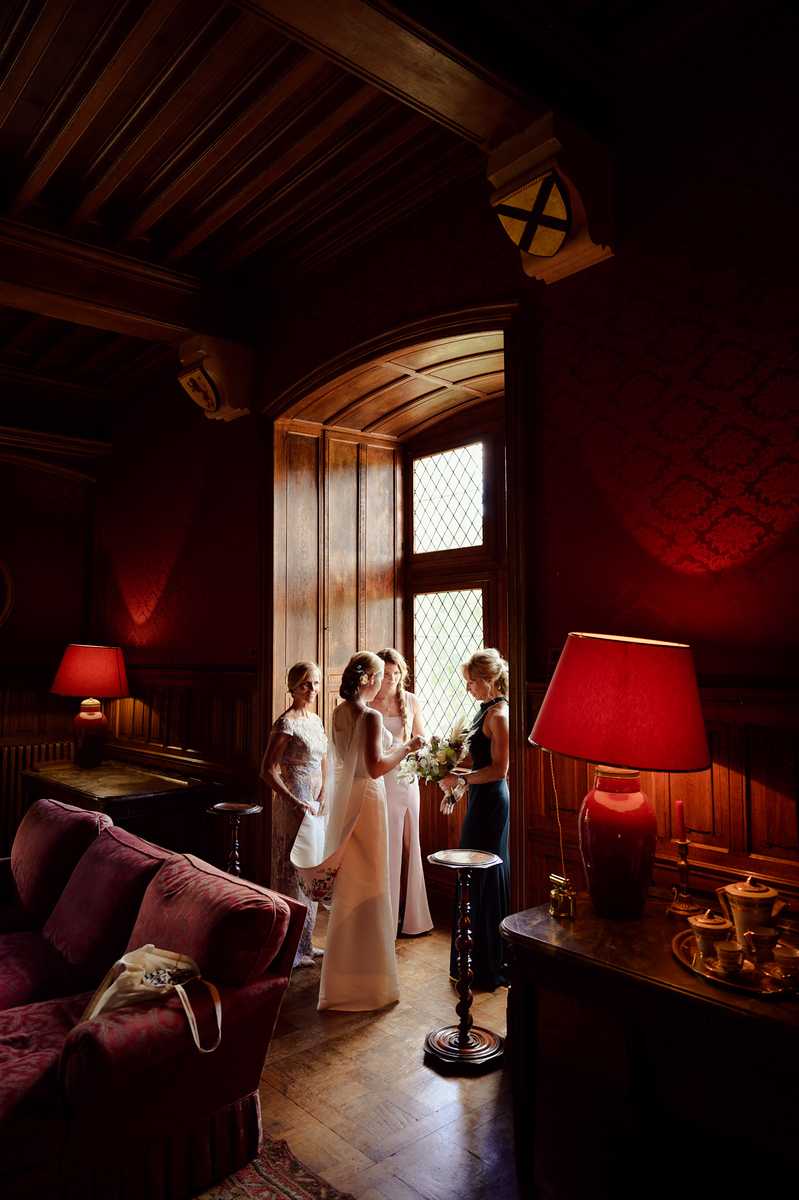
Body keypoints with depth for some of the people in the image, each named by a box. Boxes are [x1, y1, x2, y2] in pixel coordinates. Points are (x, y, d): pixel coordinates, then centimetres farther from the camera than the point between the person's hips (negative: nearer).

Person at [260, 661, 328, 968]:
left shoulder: (316, 721, 10)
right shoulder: (286, 723, -15)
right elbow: (268, 771, -17)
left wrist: (322, 798, 3)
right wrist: (297, 803, -20)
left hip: (314, 806, 8)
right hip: (293, 807, -8)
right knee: (292, 873, 1)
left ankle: (305, 943, 29)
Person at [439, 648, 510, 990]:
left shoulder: (498, 714, -18)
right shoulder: (488, 710, 11)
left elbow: (499, 769, -22)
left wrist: (460, 779, -15)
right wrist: (460, 771, 7)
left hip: (489, 800, -10)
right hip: (483, 799, 10)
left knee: (482, 877, 0)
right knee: (481, 877, 17)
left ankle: (486, 966, 14)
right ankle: (486, 960, 30)